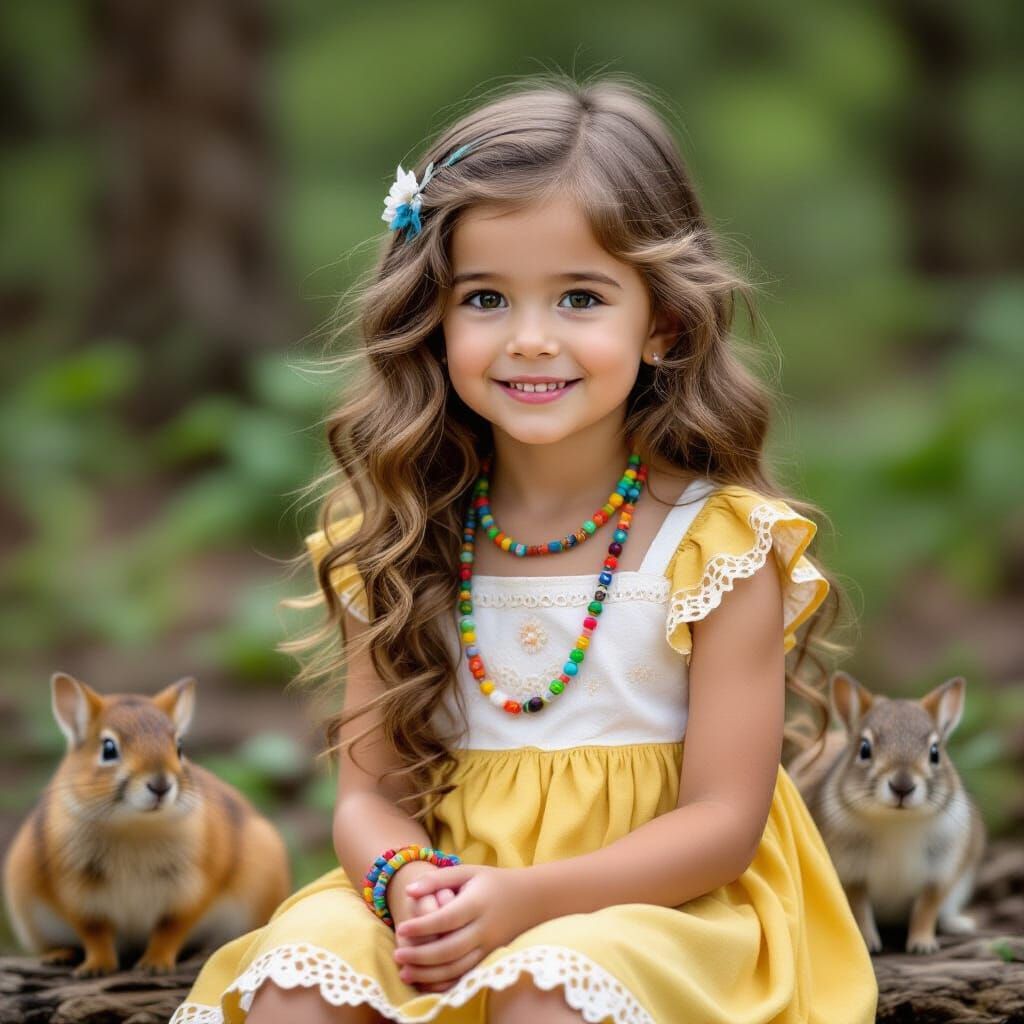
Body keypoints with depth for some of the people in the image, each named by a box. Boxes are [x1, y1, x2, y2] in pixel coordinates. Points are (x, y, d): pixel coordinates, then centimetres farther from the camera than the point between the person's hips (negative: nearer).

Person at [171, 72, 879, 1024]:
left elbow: (723, 822, -8)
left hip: (656, 907, -3)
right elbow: (370, 788, 7)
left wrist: (527, 898, -21)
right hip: (447, 893, 3)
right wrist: (404, 880, -18)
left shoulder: (719, 545, -6)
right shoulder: (399, 542, 4)